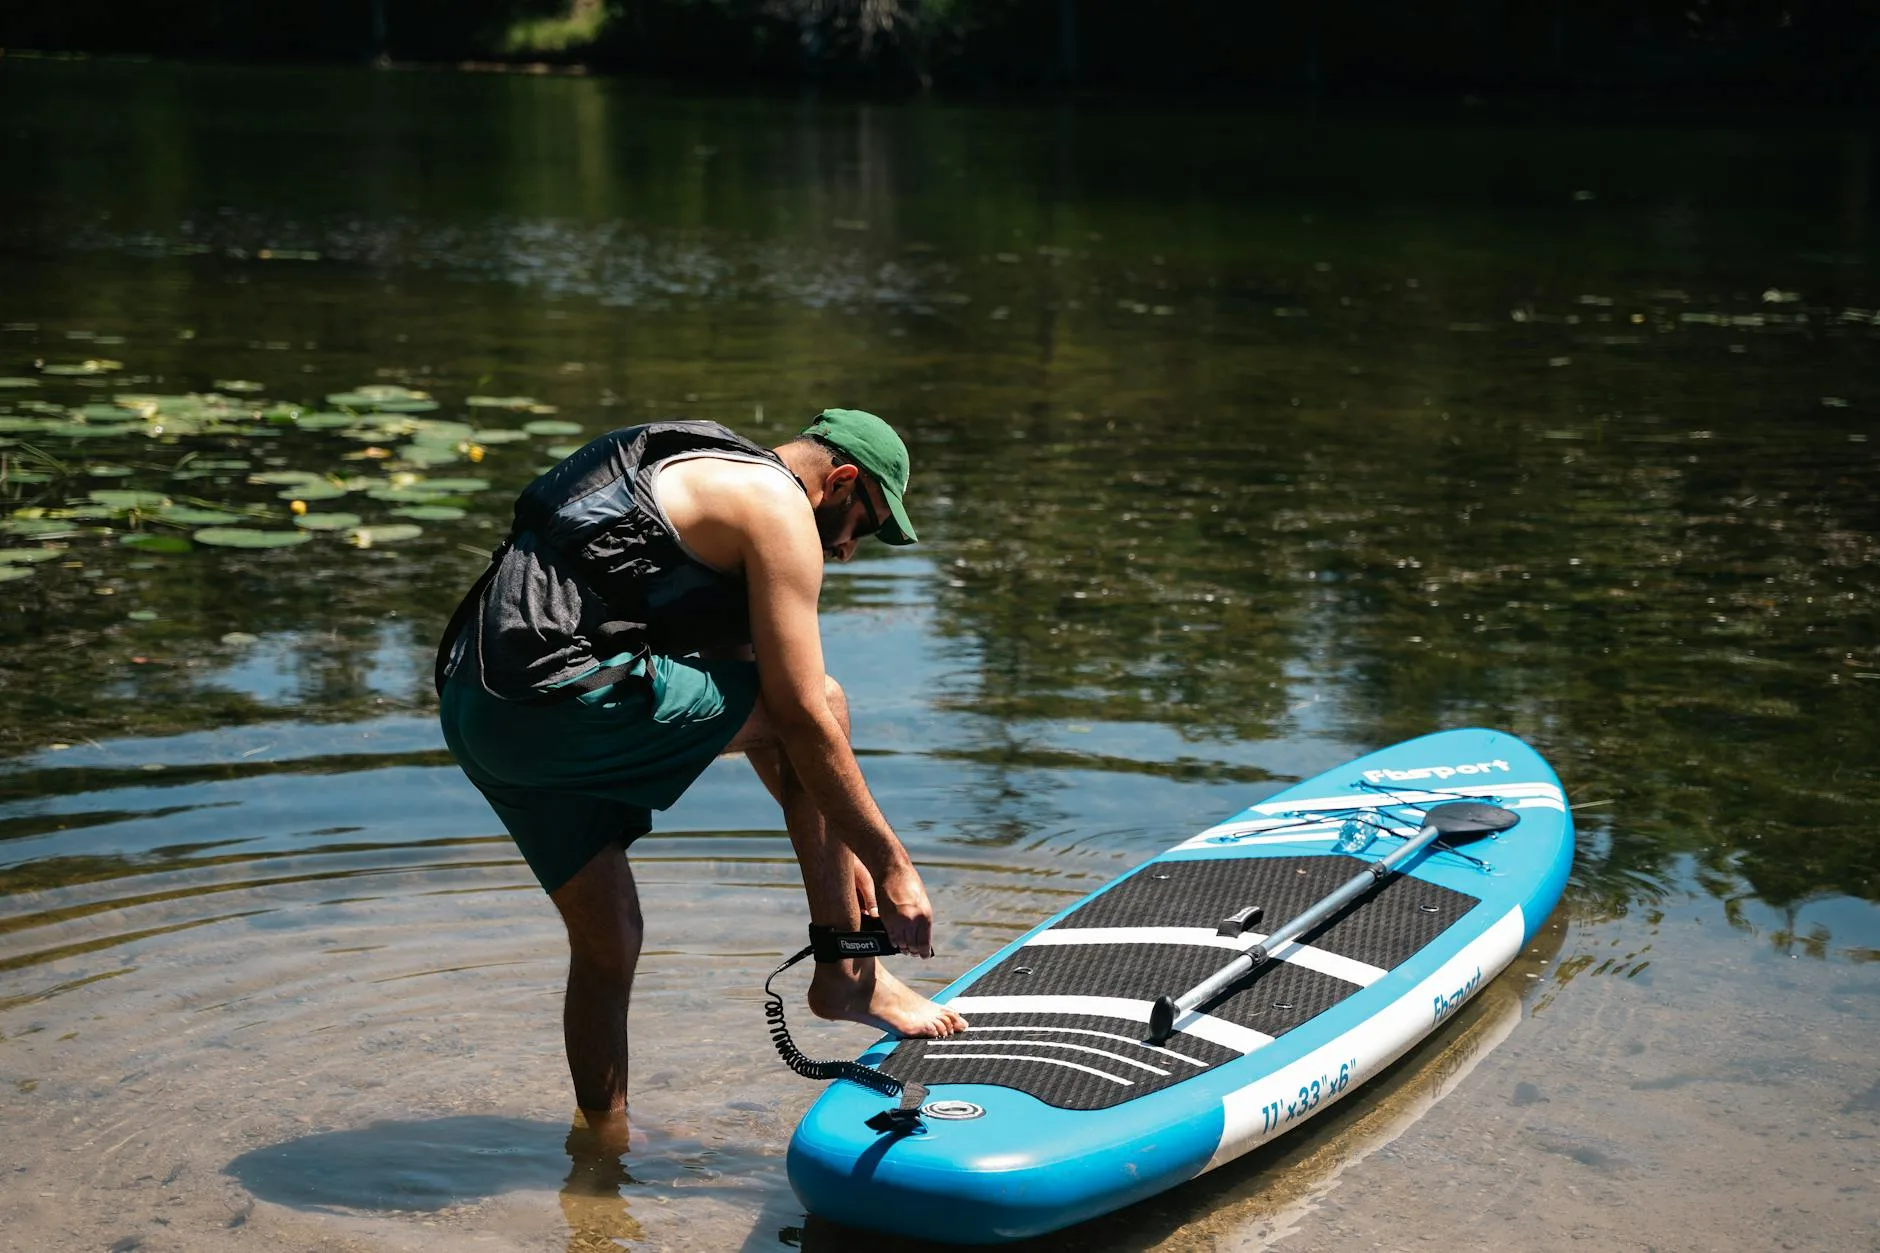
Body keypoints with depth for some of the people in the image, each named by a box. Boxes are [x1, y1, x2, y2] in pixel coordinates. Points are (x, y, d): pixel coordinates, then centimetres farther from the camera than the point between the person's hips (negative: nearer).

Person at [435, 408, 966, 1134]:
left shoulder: (707, 480, 29)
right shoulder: (778, 507, -1)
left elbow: (750, 705, 31)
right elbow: (799, 717, -6)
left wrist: (839, 856, 31)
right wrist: (891, 865, 1)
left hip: (474, 710, 10)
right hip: (566, 696, -9)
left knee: (607, 940, 19)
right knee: (822, 702, 2)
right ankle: (845, 979, 7)